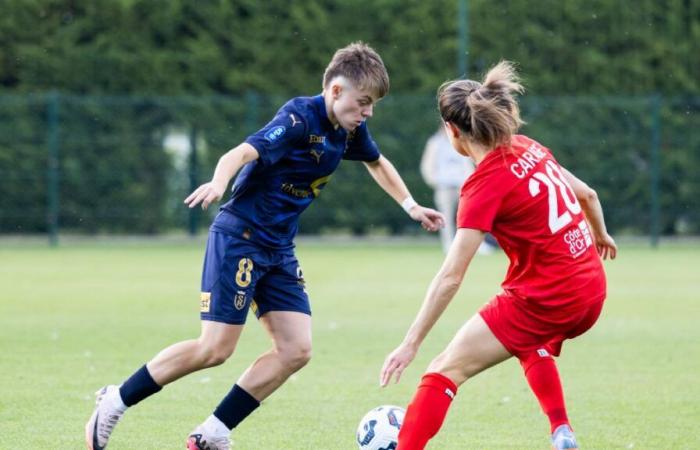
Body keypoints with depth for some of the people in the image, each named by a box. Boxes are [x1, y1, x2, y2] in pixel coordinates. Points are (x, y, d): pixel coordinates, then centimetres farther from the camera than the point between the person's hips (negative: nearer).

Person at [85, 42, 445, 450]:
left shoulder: (350, 130, 6)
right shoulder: (300, 119, -19)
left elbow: (377, 163, 30)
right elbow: (244, 152, -34)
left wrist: (411, 206, 33)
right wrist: (219, 182, -53)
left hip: (279, 248, 9)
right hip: (240, 237, -9)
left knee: (296, 350, -4)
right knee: (216, 348, -12)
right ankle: (114, 403, 2)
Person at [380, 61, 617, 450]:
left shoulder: (486, 184, -16)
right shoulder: (530, 148, 3)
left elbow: (451, 277, -20)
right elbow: (587, 195, 18)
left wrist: (411, 343, -19)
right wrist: (600, 235, 40)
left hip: (543, 299, -8)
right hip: (591, 290, 8)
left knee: (446, 370, -3)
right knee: (530, 343, 38)